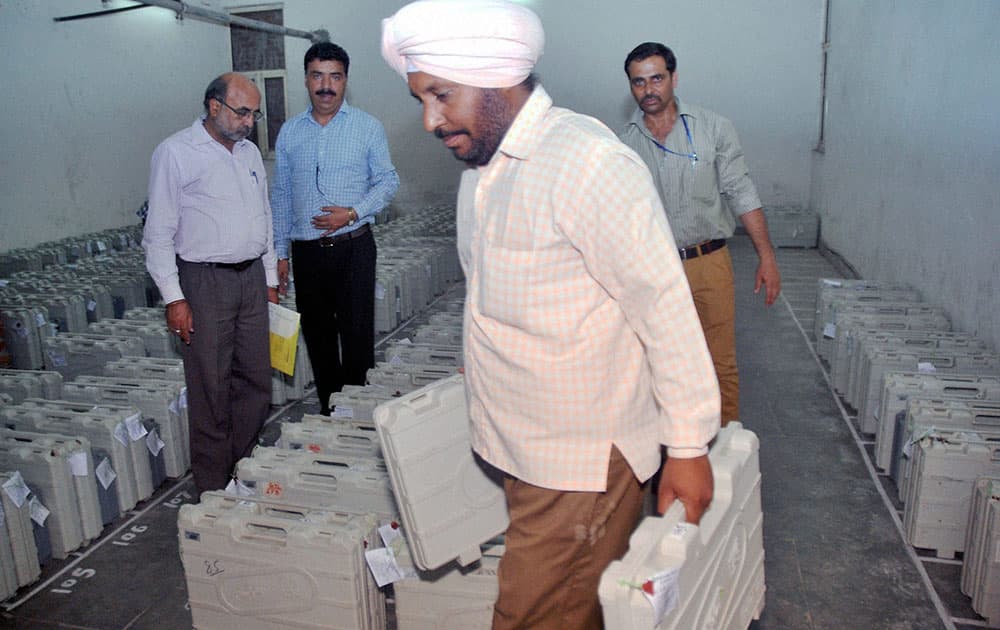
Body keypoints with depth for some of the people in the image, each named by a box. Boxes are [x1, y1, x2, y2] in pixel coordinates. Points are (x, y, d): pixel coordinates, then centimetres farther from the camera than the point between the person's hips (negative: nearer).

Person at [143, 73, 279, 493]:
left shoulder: (250, 152, 14)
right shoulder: (177, 153, -6)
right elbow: (159, 233, -8)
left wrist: (270, 278, 17)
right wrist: (173, 298, -13)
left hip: (252, 277, 6)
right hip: (205, 282, -6)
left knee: (256, 380, 9)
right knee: (211, 388, 0)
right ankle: (214, 489, 13)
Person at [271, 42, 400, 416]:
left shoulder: (368, 127, 1)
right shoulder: (289, 132, 9)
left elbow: (388, 180, 2)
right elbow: (281, 195, 12)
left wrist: (353, 213, -14)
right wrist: (280, 252, 9)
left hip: (353, 248, -3)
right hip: (307, 251, 3)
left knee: (357, 334, -2)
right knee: (317, 335, 11)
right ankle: (329, 409, 24)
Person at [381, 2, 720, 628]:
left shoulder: (588, 164, -20)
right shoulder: (483, 165, 9)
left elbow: (666, 307, -18)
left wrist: (688, 446, -13)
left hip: (582, 461, -7)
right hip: (524, 449, 8)